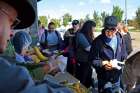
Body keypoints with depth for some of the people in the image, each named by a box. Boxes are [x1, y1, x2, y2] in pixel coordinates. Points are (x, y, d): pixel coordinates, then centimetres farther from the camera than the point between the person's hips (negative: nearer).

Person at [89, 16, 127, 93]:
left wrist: (119, 64, -10)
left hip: (117, 77, 4)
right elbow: (93, 60, -12)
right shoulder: (98, 41, -15)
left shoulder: (120, 39, -1)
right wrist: (104, 64, -26)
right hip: (104, 78, -4)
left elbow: (124, 57, 7)